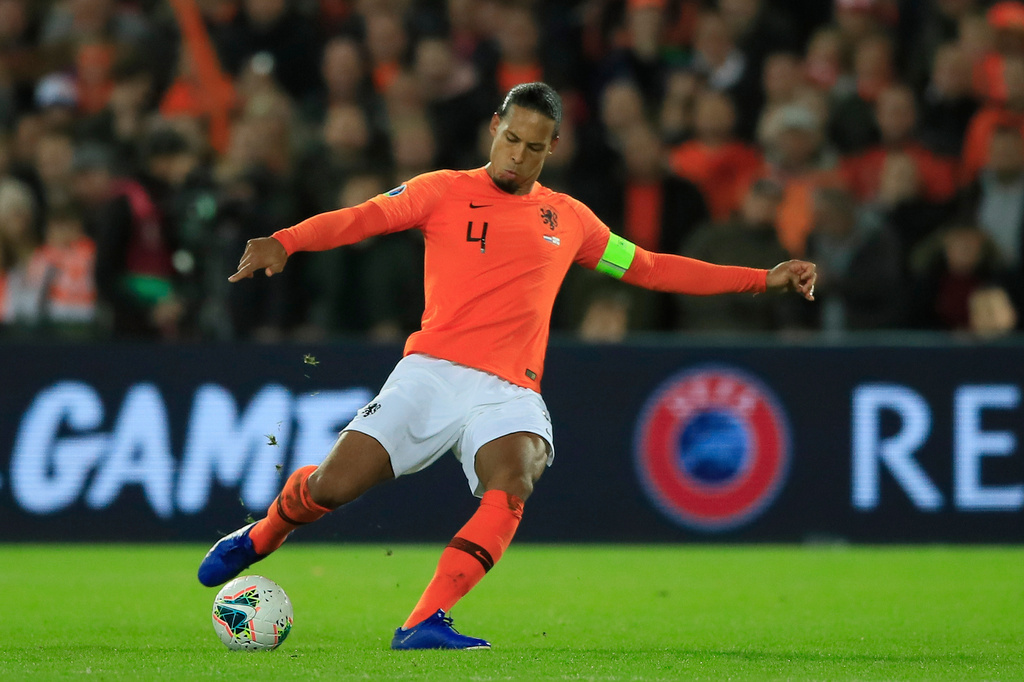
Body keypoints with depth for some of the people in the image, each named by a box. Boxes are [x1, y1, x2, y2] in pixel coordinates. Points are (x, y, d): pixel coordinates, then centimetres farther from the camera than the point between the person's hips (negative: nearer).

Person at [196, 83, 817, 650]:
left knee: (513, 486, -30)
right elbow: (364, 219, -5)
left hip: (511, 392, 2)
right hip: (434, 370, -2)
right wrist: (283, 242, -24)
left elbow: (651, 269, 27)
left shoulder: (567, 218, 19)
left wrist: (763, 279, 24)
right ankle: (259, 538, 24)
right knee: (333, 485, -11)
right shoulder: (445, 191, 9)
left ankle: (425, 625, -36)